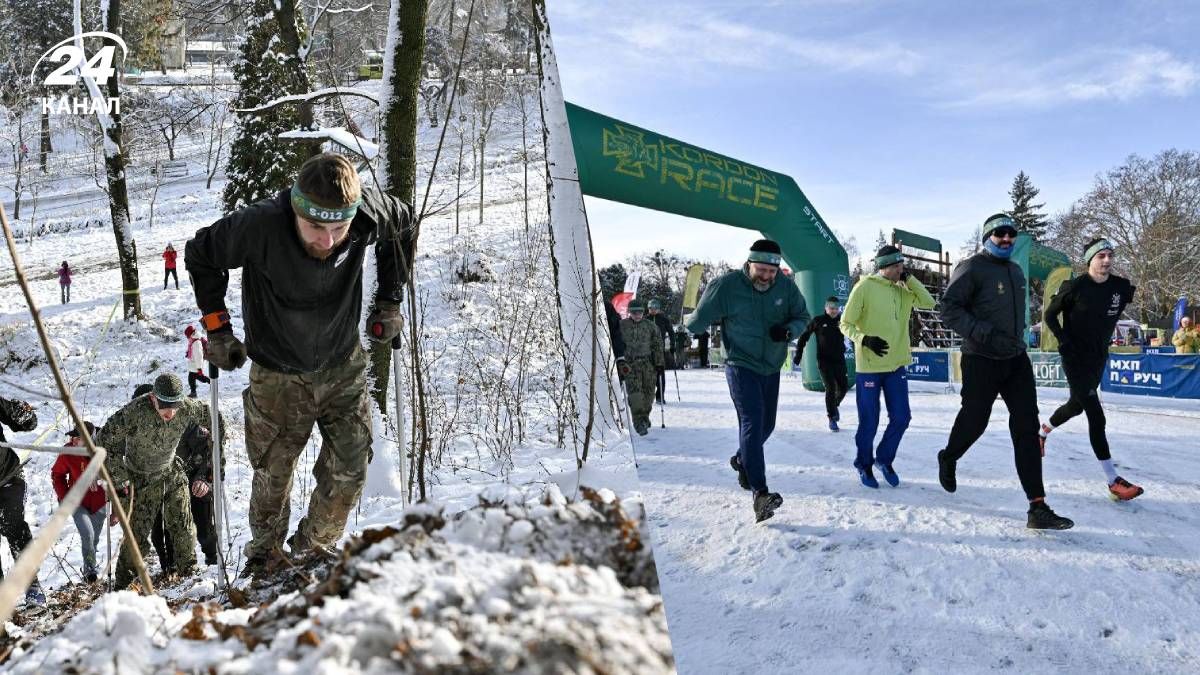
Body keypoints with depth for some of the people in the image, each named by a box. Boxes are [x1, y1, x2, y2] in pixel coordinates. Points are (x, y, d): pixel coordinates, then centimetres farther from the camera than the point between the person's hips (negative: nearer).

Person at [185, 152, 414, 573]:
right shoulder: (260, 226, -31)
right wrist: (217, 328, -9)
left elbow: (403, 224, 1)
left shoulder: (368, 213, -25)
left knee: (349, 471, 3)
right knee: (273, 474, 8)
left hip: (343, 366, 2)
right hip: (277, 374, -2)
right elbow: (199, 255, -9)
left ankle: (313, 552, 26)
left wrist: (388, 302, -1)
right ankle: (264, 556, 33)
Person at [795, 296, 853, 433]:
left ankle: (834, 406, 36)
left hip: (839, 360, 3)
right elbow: (803, 337, 5)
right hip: (824, 361, -3)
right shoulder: (818, 321, -1)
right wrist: (798, 354, 1)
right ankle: (832, 419, 1)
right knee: (830, 388, -11)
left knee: (843, 387, 4)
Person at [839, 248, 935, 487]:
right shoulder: (864, 287, -9)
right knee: (869, 422, 3)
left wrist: (909, 278, -3)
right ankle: (864, 465, 23)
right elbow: (846, 324, -8)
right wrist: (865, 340, -24)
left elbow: (929, 302, 0)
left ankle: (884, 459, 28)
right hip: (869, 367, -5)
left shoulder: (903, 290, 9)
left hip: (896, 366, 5)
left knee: (901, 418, 6)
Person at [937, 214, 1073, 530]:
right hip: (981, 361, -6)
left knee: (1027, 427, -5)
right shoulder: (972, 268, -10)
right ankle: (948, 459, 42)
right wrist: (986, 334, -26)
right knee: (974, 421, 7)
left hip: (1016, 360, 6)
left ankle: (1038, 506, -7)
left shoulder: (1017, 271, 14)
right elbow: (950, 309, -17)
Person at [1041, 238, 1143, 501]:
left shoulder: (1121, 287, -3)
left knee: (1077, 405, 23)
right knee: (1096, 416, -13)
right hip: (1075, 358, -6)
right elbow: (1050, 315, -4)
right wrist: (1064, 341, -11)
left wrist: (1103, 338, 12)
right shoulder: (1075, 287, -15)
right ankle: (1114, 482, -14)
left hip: (1099, 358, 6)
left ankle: (1043, 430, 54)